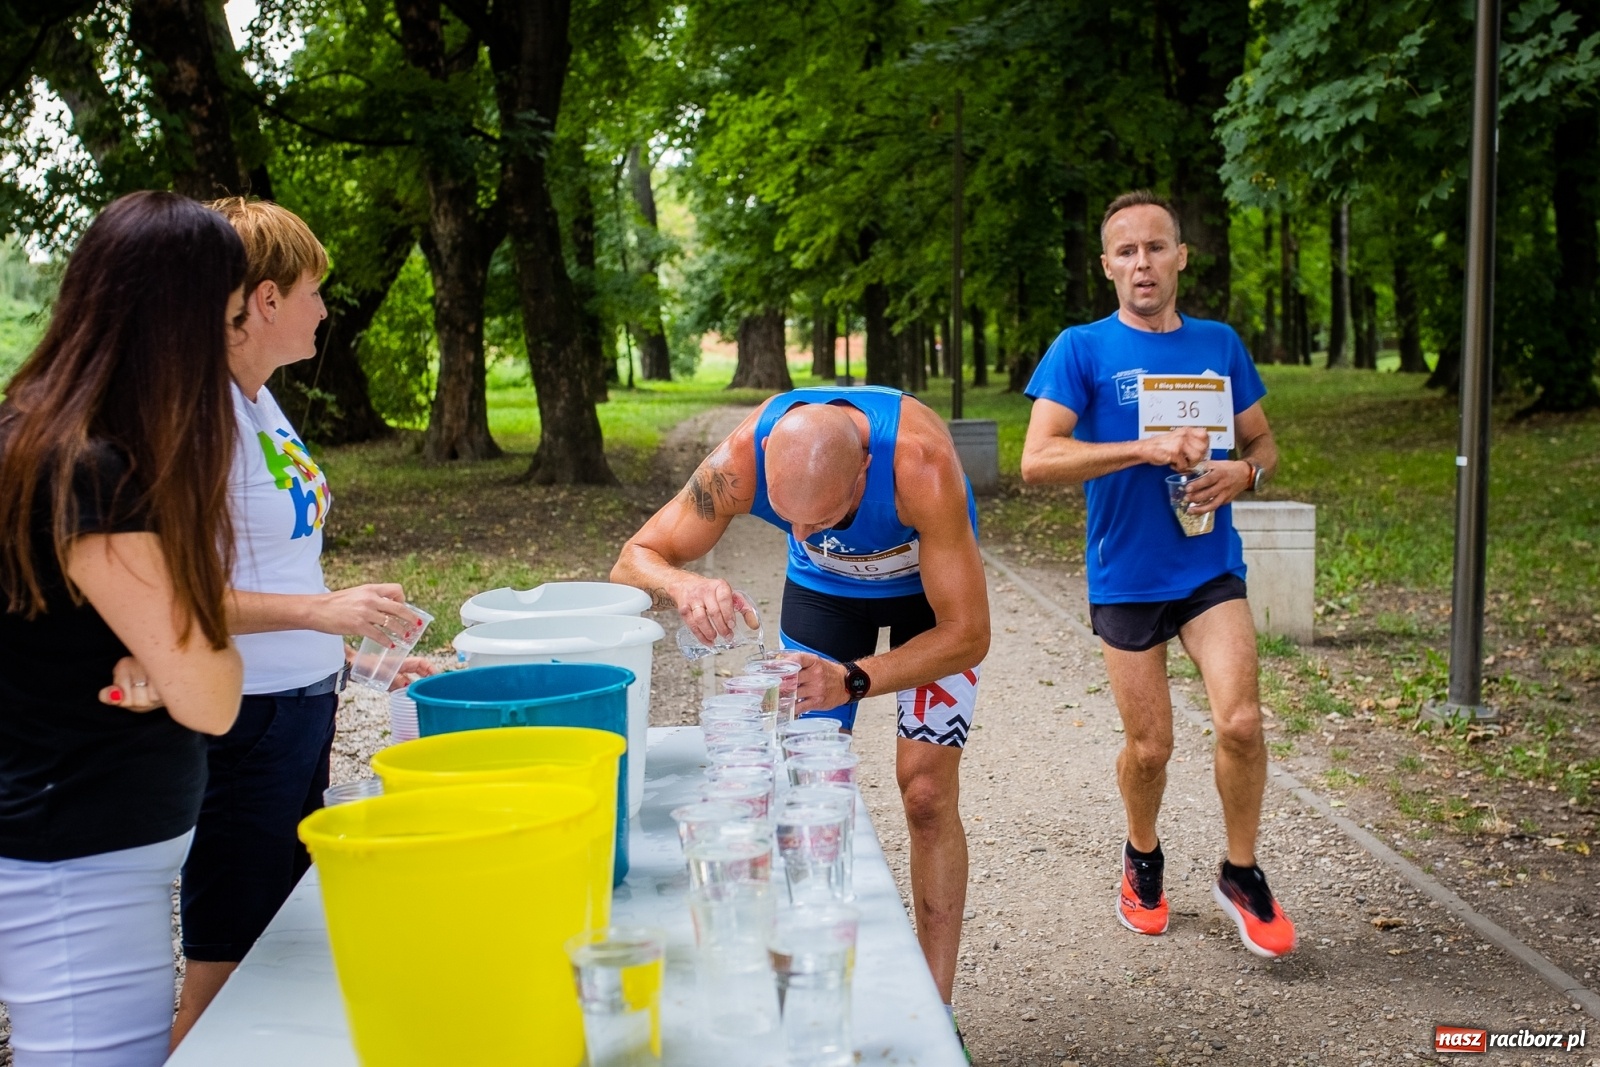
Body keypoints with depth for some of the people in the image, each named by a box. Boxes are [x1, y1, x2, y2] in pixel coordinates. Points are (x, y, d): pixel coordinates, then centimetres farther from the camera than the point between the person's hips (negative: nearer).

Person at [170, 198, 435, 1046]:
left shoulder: (259, 400, 10)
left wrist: (366, 650, 16)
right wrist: (320, 611, -27)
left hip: (303, 707, 9)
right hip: (243, 721, -9)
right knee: (223, 971, 3)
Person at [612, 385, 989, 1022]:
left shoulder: (921, 466, -43)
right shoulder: (742, 459, -36)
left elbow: (966, 634, -34)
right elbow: (633, 563, -26)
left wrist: (853, 681, -48)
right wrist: (682, 584, -50)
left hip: (930, 586, -2)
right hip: (823, 587, 3)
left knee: (927, 790, -9)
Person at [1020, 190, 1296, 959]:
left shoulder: (1219, 344, 6)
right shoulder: (1082, 350, -5)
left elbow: (1264, 443, 16)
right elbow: (1038, 461, -16)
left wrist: (1243, 472, -8)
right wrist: (1146, 447, -24)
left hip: (1212, 569, 2)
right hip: (1126, 578, -2)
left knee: (1240, 722, -13)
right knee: (1149, 746, 5)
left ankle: (1241, 875, 11)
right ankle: (1142, 859, 35)